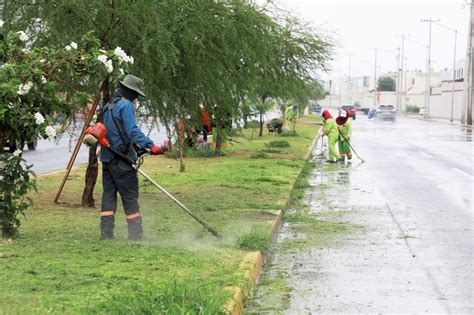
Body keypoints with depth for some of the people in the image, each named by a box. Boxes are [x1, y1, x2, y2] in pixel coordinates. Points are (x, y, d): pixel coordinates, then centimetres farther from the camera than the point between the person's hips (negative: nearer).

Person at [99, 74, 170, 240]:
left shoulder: (108, 106, 16)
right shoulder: (126, 105, -12)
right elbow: (133, 131, -25)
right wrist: (151, 146, -33)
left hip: (107, 157, 8)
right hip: (122, 159, -8)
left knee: (108, 195, 10)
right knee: (130, 197, -3)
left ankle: (106, 234, 8)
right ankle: (135, 235, -2)